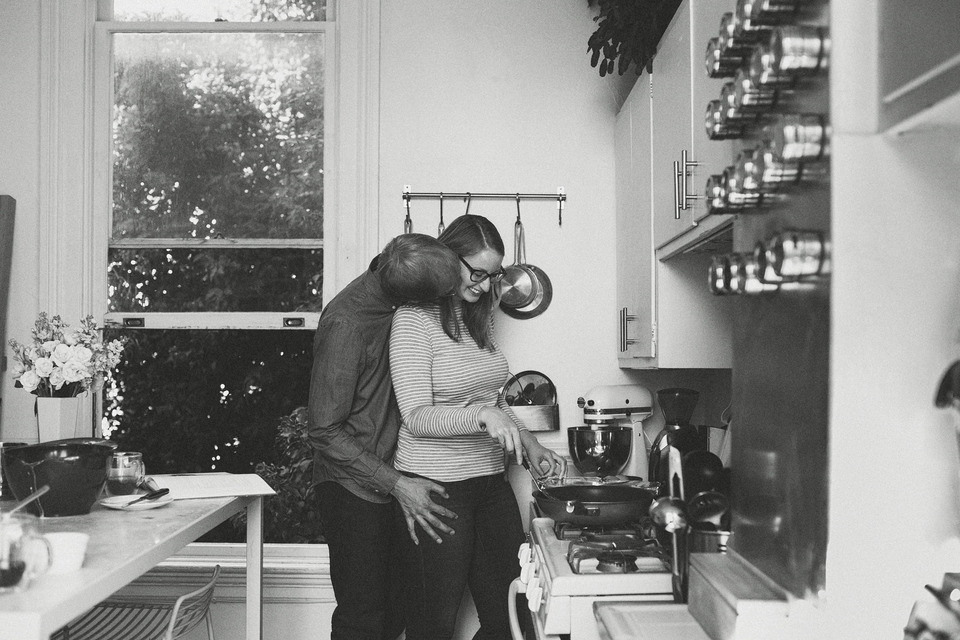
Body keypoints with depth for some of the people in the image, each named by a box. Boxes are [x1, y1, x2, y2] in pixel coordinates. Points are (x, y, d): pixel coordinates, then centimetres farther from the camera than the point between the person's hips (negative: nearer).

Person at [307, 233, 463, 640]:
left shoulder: (393, 305, 0)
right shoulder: (345, 324, -24)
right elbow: (324, 431, -20)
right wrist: (395, 484, -22)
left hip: (390, 478, 7)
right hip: (354, 488, -7)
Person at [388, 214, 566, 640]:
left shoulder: (479, 317, 12)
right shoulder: (414, 319, -11)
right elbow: (418, 417, -17)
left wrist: (530, 446, 11)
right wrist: (483, 416, -30)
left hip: (490, 481, 7)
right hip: (435, 486, -7)